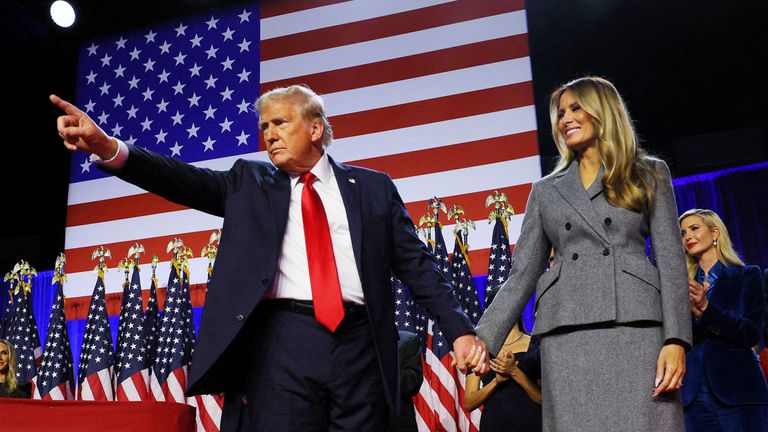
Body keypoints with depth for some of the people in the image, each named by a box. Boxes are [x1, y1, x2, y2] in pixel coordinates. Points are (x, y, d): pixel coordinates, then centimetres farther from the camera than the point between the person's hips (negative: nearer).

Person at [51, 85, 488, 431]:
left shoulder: (373, 187, 13)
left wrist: (460, 328, 0)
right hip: (282, 343, 0)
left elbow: (417, 262, 10)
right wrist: (109, 148, -17)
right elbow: (189, 180, -1)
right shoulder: (250, 182, 15)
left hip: (359, 345, 1)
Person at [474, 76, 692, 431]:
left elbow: (670, 260, 5)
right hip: (566, 334, 2)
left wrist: (675, 340, -8)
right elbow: (522, 274, 13)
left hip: (635, 324, -1)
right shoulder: (546, 190, 19)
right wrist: (484, 338, 1)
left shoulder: (649, 174, 14)